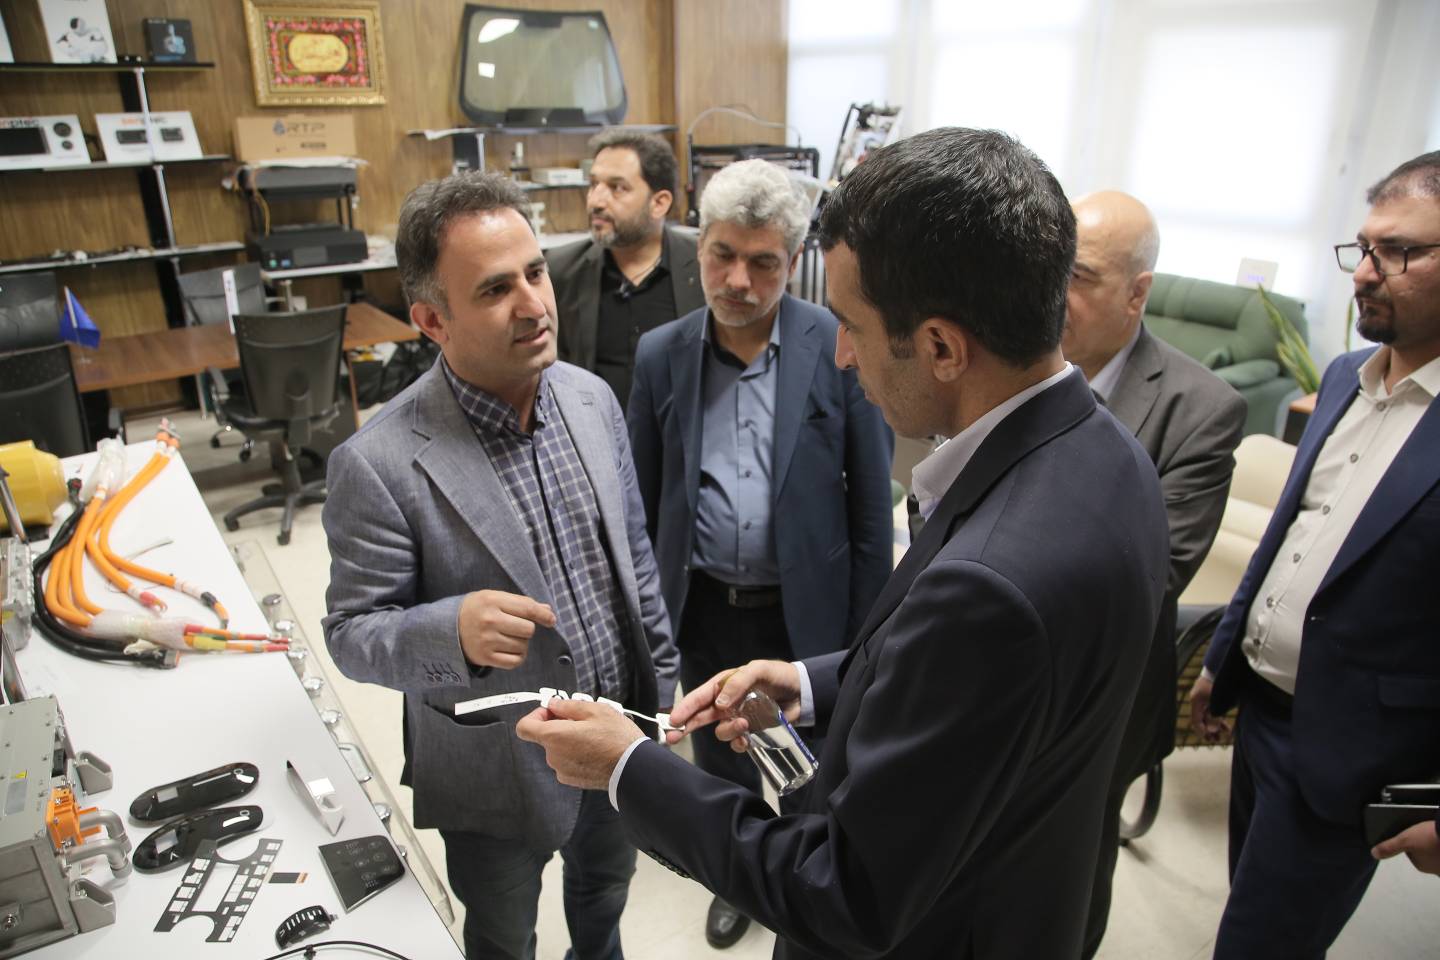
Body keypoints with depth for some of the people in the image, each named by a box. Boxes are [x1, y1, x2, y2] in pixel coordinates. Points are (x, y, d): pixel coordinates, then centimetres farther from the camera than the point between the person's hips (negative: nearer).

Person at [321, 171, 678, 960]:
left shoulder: (591, 397, -8)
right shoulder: (378, 464, -25)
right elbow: (352, 633, -16)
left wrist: (660, 675, 7)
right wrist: (453, 630, -36)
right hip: (499, 772, -4)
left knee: (606, 885, 32)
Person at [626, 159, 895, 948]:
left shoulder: (840, 347, -12)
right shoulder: (660, 354, -4)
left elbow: (871, 502, -7)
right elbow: (643, 498, 3)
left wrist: (865, 632, -5)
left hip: (806, 609, -2)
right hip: (702, 611, 3)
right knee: (720, 758, 22)